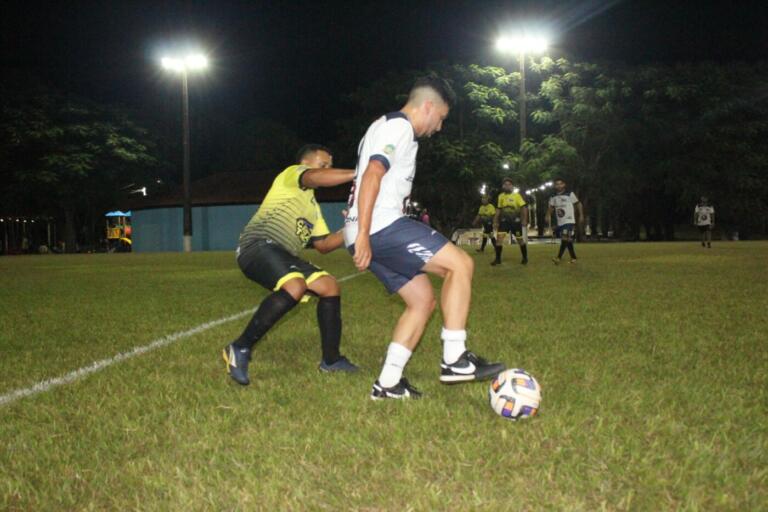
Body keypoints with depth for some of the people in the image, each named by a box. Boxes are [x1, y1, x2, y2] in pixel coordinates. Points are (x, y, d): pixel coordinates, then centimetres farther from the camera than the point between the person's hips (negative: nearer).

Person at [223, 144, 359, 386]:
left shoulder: (312, 205, 30)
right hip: (258, 245, -10)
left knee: (329, 286, 4)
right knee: (296, 286, -33)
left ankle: (331, 360, 14)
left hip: (283, 256, 10)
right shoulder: (292, 173, 3)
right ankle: (241, 349, -26)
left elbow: (322, 244, 25)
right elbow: (316, 178, -21)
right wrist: (359, 173, -24)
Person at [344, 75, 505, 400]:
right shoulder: (399, 126, -5)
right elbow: (372, 174, -19)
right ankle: (454, 359, -12)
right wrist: (363, 234, -26)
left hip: (373, 232, 11)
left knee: (423, 300, 12)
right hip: (382, 227, -11)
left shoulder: (385, 126, 28)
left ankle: (388, 383, 10)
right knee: (461, 264, -13)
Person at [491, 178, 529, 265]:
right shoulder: (501, 196, 5)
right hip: (504, 220, 3)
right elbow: (498, 209, 13)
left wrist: (524, 220, -15)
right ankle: (498, 259, -3)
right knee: (499, 238, -11)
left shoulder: (516, 195, -7)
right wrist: (495, 221, 10)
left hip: (515, 220, -3)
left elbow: (524, 207, -8)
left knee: (520, 239, 4)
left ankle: (525, 258, 21)